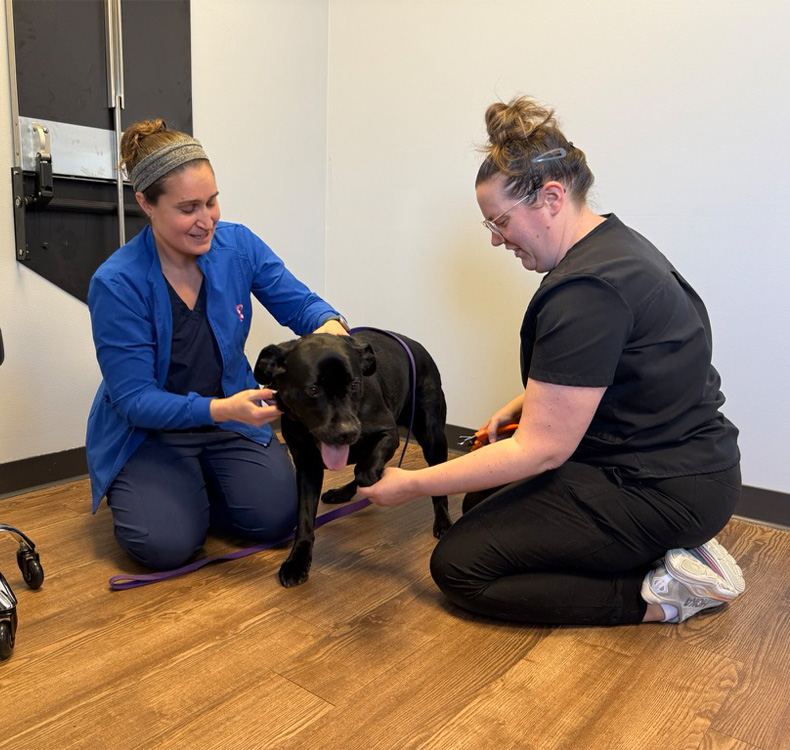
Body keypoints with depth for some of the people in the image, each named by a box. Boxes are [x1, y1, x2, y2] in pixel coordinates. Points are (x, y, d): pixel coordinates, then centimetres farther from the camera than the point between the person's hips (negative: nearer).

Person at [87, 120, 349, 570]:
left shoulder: (238, 245, -10)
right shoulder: (116, 283, -21)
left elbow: (299, 303, -5)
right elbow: (134, 399, -22)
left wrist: (329, 324, -31)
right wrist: (219, 410, -38)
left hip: (233, 417, 3)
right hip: (149, 432, -2)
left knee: (276, 519, -17)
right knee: (165, 544, -22)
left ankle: (199, 487, 14)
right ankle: (133, 492, 13)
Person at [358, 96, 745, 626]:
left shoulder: (585, 291, -26)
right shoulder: (612, 242, 6)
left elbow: (541, 449, -23)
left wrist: (411, 485, -17)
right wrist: (518, 408, 11)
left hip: (662, 494, -10)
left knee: (459, 567, -8)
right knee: (487, 502, 19)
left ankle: (659, 597, -4)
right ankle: (673, 552, 11)